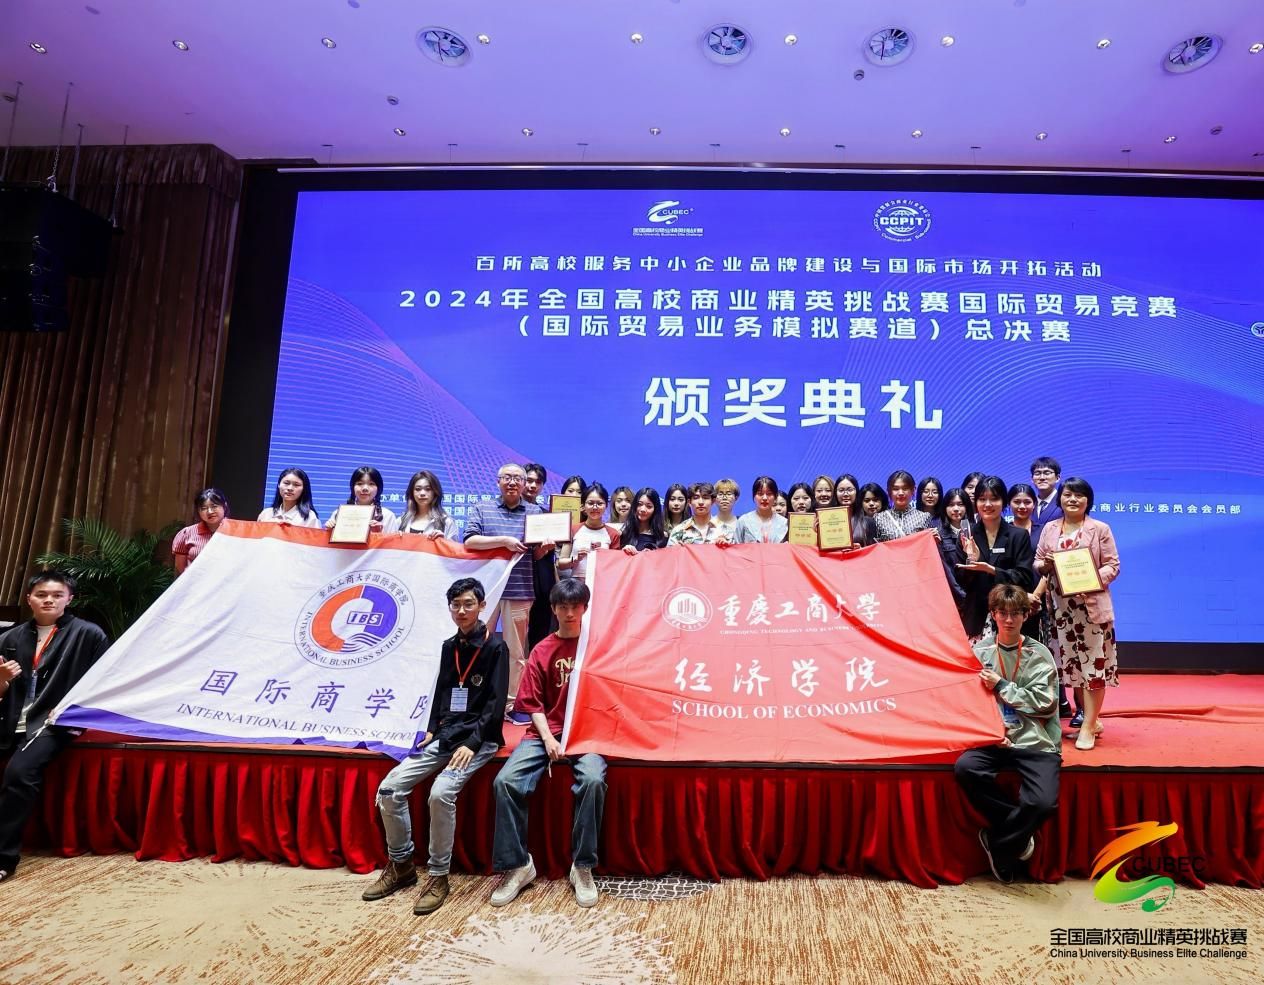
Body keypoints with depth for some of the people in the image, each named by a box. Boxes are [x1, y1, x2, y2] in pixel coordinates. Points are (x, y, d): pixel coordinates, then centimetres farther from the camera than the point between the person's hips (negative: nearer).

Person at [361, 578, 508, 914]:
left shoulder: (495, 648, -8)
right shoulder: (449, 646, 12)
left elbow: (496, 703, -12)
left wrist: (472, 743, -20)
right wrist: (432, 730, 6)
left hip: (479, 739, -6)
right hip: (445, 736, 7)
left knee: (441, 792, -31)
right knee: (389, 788, -8)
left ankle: (438, 876, -12)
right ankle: (401, 864, 11)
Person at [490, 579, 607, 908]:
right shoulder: (542, 651, 9)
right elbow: (533, 703, 6)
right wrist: (548, 739, -9)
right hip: (547, 732, 2)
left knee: (593, 780, -33)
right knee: (506, 781, -21)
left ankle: (583, 867, -15)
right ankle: (517, 865, -5)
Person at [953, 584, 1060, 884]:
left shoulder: (1039, 653, 4)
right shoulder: (980, 653, 8)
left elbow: (1044, 704, -4)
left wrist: (1001, 686, -7)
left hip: (1036, 742, -2)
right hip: (993, 739, 2)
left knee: (1043, 803, -27)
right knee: (965, 767, -29)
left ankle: (999, 845, 2)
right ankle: (1018, 834, -4)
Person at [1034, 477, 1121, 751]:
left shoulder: (1100, 529, -1)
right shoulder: (1049, 528, 8)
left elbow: (1113, 566, -3)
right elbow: (1038, 563, 11)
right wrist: (1045, 564, -11)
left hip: (1092, 604, -3)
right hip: (1062, 606, 4)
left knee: (1093, 662, -3)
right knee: (1072, 662, 9)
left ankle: (1088, 725, 4)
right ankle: (1091, 718, 24)